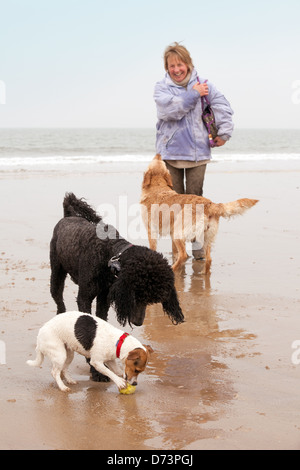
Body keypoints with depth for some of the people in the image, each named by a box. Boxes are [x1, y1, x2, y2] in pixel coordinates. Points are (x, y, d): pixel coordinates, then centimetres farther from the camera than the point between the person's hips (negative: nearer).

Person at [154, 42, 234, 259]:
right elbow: (168, 109, -17)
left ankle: (197, 242, 10)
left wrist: (224, 133, -5)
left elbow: (223, 107, 2)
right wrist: (193, 94, -15)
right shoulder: (162, 87, 1)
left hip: (197, 152, 0)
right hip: (170, 151, 0)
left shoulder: (203, 85, 4)